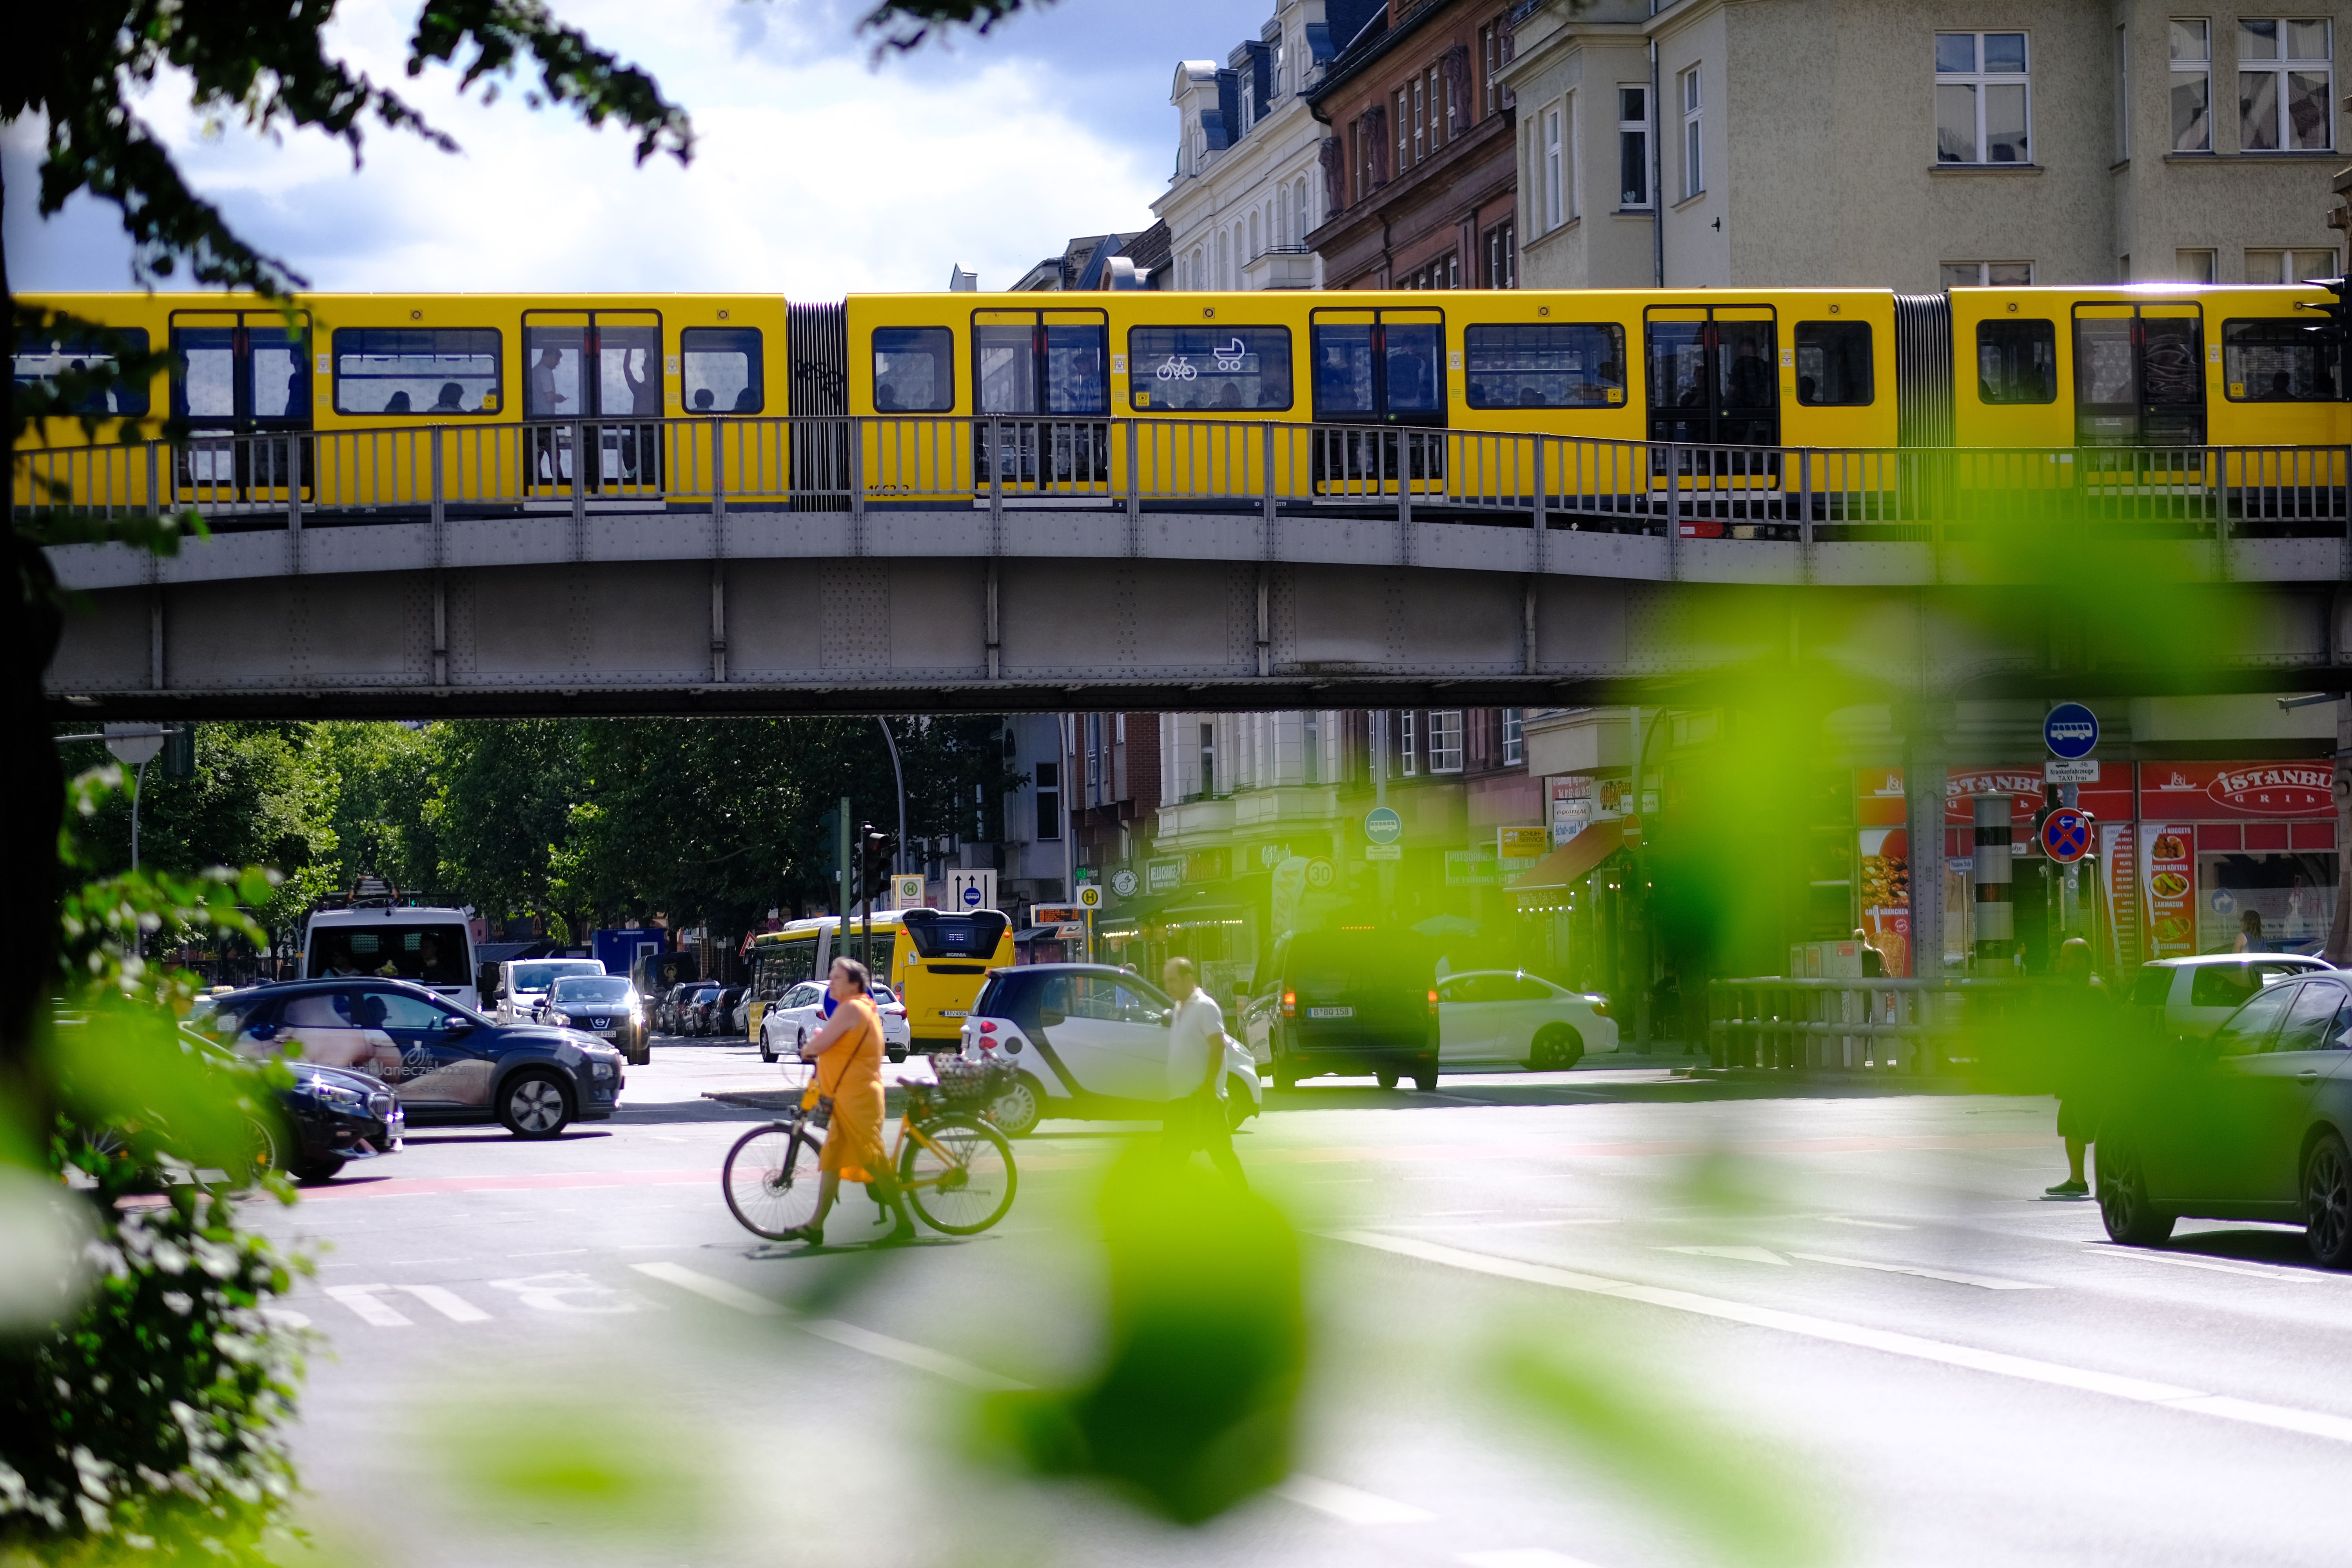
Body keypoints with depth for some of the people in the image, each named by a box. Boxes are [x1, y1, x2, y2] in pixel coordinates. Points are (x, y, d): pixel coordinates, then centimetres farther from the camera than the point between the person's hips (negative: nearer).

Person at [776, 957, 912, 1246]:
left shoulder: (850, 1009, -15)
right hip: (847, 1099, 11)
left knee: (873, 1162, -8)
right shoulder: (866, 1009, 17)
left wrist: (805, 1050, 3)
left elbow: (820, 1045, -17)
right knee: (831, 1160, 10)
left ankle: (904, 1224, -5)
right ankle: (815, 1227, 11)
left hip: (856, 1098, -11)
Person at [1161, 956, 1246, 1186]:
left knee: (1220, 1150, -7)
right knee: (1174, 1152, 11)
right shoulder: (1180, 1009, 16)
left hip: (1202, 1098, -9)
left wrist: (1209, 1085, -25)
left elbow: (1218, 1044, -19)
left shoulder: (1204, 1007, -10)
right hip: (1180, 1097, 9)